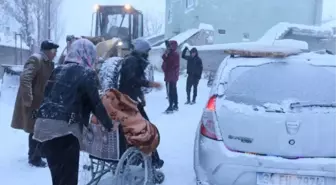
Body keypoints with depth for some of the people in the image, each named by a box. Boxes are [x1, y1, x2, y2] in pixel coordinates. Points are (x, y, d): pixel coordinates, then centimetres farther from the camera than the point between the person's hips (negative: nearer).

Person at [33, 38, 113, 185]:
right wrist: (109, 125, 8)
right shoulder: (87, 74, -1)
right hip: (65, 127, -7)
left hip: (44, 124, 7)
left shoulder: (58, 70, 18)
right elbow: (95, 104, -3)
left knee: (57, 173, 20)